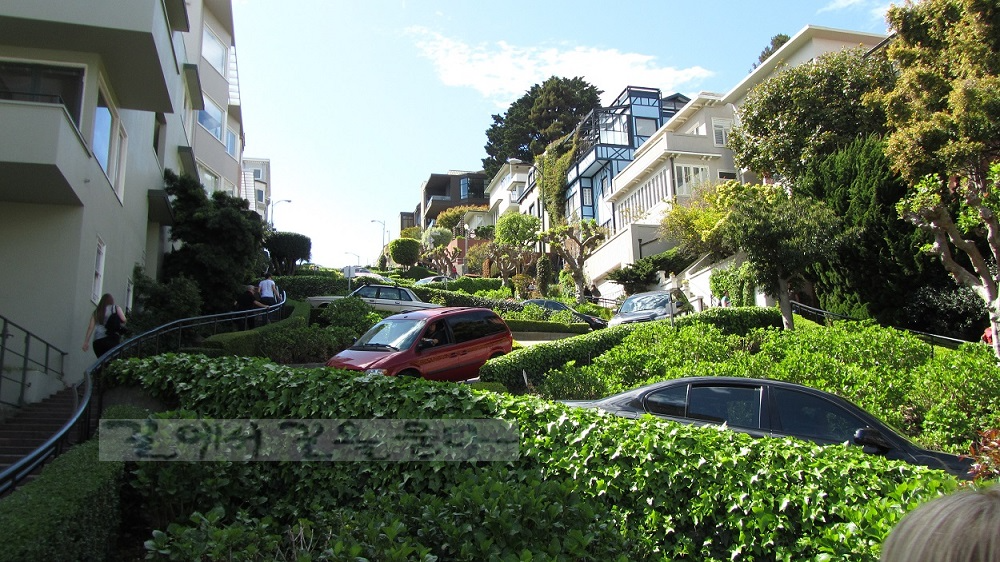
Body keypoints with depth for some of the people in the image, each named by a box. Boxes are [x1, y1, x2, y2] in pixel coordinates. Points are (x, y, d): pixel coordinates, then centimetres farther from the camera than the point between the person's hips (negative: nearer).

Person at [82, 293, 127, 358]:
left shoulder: (96, 311, 18)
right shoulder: (116, 308, 9)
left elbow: (91, 327, 11)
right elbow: (124, 320, -3)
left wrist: (86, 342, 11)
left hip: (97, 341, 4)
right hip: (111, 338, -4)